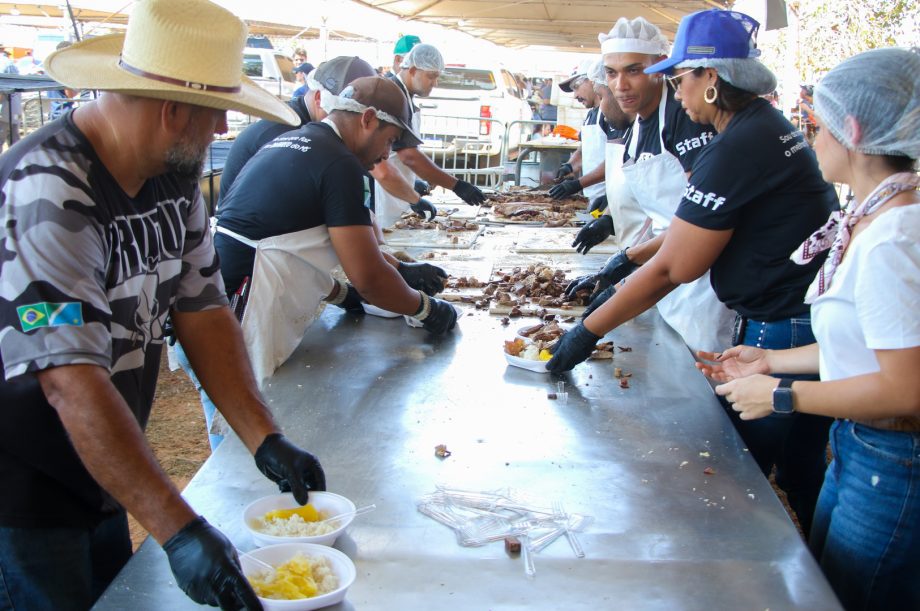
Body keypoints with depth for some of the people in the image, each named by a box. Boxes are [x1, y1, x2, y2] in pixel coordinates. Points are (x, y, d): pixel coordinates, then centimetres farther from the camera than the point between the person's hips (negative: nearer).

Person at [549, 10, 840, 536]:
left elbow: (673, 268, -21)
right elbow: (697, 231, 16)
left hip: (782, 335, -10)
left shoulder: (738, 148, -22)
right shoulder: (767, 126, 9)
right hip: (813, 321, 10)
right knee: (802, 478, 23)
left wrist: (588, 331, -14)